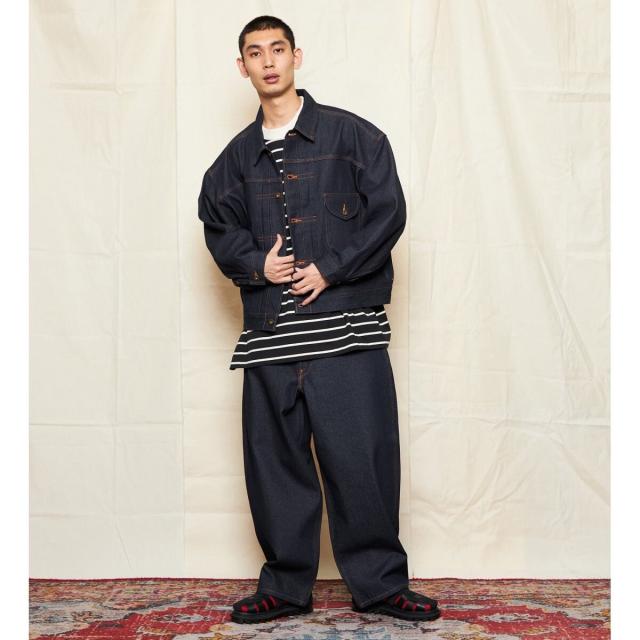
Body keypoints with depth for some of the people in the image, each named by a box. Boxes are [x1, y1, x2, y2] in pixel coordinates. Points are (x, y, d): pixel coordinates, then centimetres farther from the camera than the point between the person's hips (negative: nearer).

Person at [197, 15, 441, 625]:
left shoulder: (351, 134, 4)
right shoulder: (237, 155, 16)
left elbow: (388, 210, -2)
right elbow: (218, 225, 16)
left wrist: (330, 270, -9)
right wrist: (256, 262, -5)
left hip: (346, 328, -3)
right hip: (269, 333, 4)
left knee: (362, 457, -4)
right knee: (274, 460, 6)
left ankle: (380, 584, 11)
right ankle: (285, 586, 19)